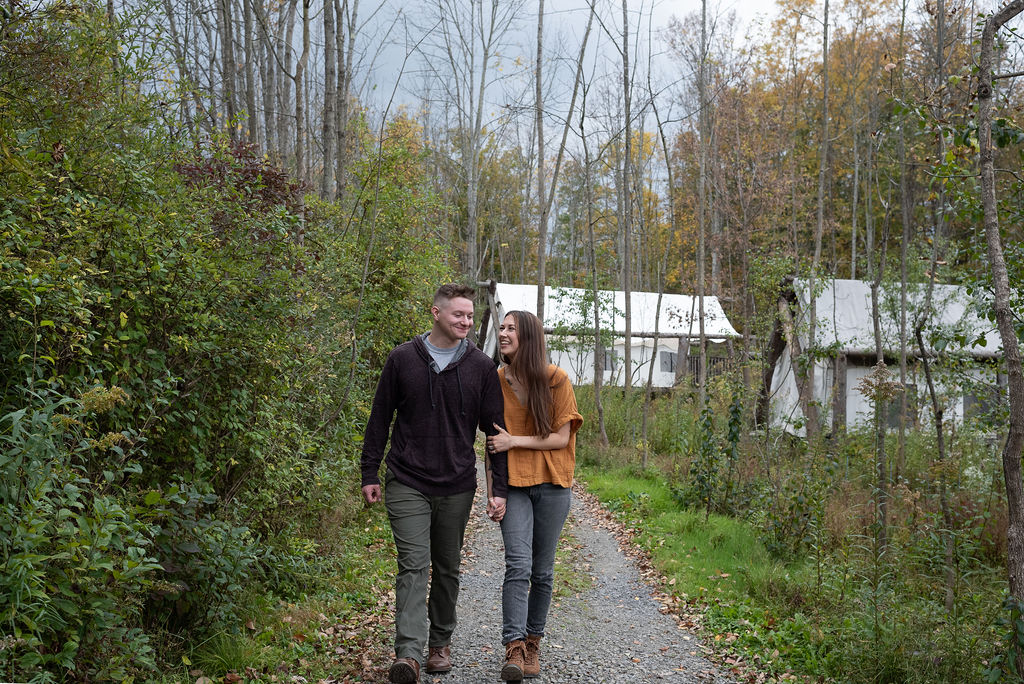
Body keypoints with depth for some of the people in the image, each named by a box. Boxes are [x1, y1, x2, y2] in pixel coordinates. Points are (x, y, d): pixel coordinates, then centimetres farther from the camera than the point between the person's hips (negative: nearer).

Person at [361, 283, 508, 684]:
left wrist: (499, 489, -3)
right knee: (414, 566, -11)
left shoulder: (481, 367, 1)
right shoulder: (403, 359, 0)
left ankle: (440, 644, 27)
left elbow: (495, 430, 2)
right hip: (407, 485, -2)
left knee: (447, 570, 12)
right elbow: (379, 420, 6)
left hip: (457, 487, 2)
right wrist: (370, 474, 4)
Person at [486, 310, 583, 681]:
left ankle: (533, 643, 22)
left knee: (542, 570, 7)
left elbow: (561, 438, -6)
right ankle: (514, 648, -18)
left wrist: (515, 441, -15)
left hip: (551, 484, -1)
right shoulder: (495, 381, 2)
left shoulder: (556, 379, -5)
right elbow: (492, 440, 7)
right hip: (513, 485, 1)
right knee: (518, 565, -15)